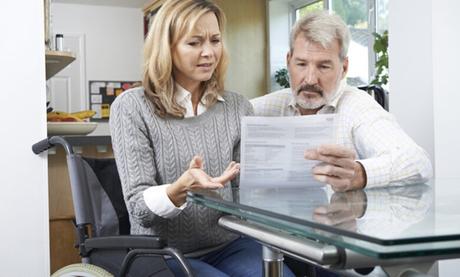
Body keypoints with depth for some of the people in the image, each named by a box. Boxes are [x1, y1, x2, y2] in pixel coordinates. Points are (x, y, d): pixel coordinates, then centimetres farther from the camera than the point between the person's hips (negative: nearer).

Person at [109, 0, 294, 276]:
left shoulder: (238, 107, 5)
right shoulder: (132, 107, -7)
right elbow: (139, 207, -11)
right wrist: (181, 188, -31)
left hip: (229, 244, 4)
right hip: (163, 253, -3)